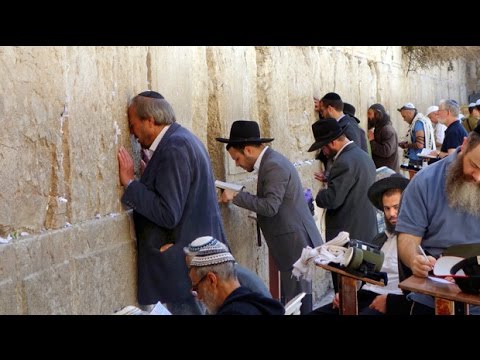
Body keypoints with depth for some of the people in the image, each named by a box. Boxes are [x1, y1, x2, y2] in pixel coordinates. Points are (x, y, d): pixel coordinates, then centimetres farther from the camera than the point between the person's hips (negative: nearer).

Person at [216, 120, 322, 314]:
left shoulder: (274, 166, -16)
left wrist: (236, 196, -18)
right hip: (294, 242, 10)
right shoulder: (271, 161, 15)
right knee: (291, 300, 12)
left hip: (296, 243, -10)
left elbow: (270, 206, -24)